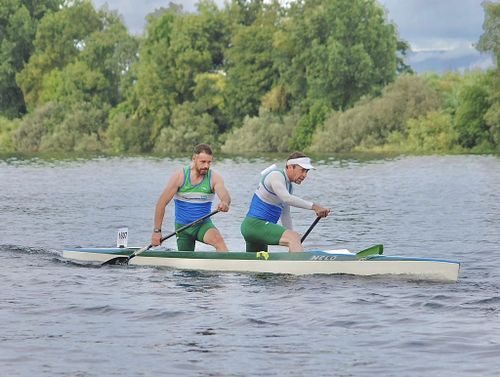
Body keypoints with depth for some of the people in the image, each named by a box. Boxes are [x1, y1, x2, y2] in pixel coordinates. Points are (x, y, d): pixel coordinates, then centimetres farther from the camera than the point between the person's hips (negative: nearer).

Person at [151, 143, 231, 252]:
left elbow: (225, 196, -26)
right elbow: (161, 203, -8)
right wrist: (157, 231, -11)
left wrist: (225, 203, -53)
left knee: (217, 239, -31)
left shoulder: (214, 178, -8)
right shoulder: (180, 176, -10)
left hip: (203, 224, 0)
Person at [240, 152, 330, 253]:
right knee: (294, 237, -28)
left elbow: (285, 215, 21)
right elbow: (286, 198, -30)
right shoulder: (276, 175, -12)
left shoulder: (288, 185, 17)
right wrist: (313, 206, -35)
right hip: (255, 224, -10)